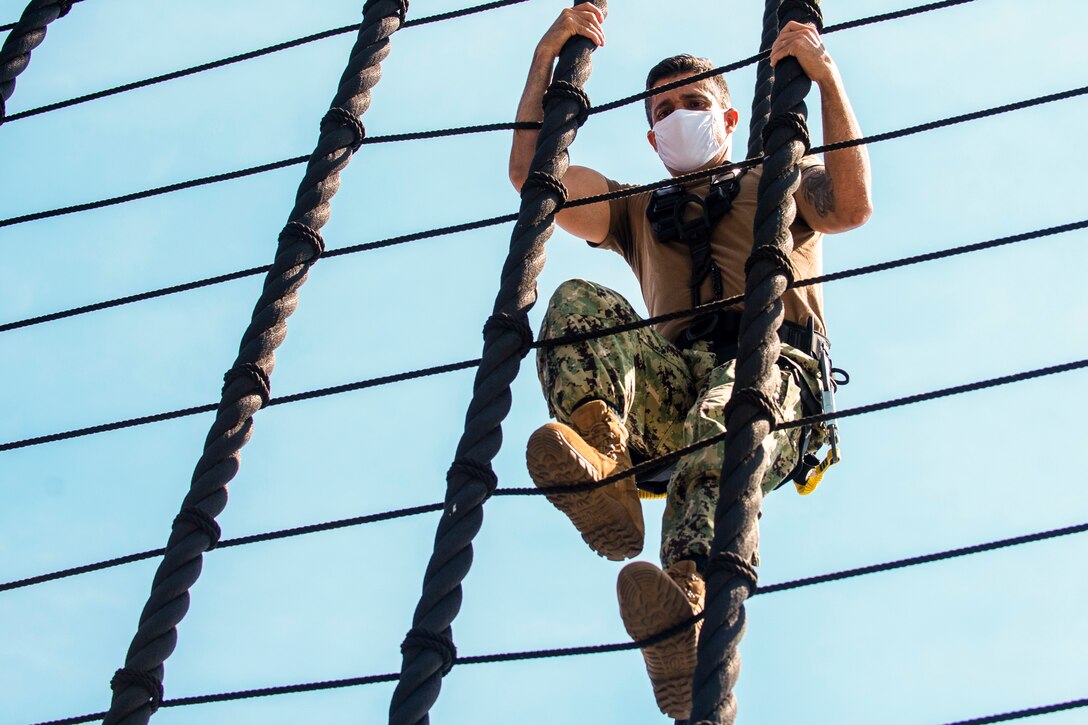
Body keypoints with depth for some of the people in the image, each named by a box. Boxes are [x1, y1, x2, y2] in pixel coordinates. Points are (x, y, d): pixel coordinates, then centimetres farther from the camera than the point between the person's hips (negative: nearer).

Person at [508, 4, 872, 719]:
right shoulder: (640, 212, 38)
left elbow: (852, 205, 5)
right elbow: (531, 173, 24)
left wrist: (827, 76, 0)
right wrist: (546, 62, 20)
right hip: (672, 380, 3)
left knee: (722, 418, -40)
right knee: (580, 300, -24)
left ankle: (689, 600, -69)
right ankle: (604, 462, -52)